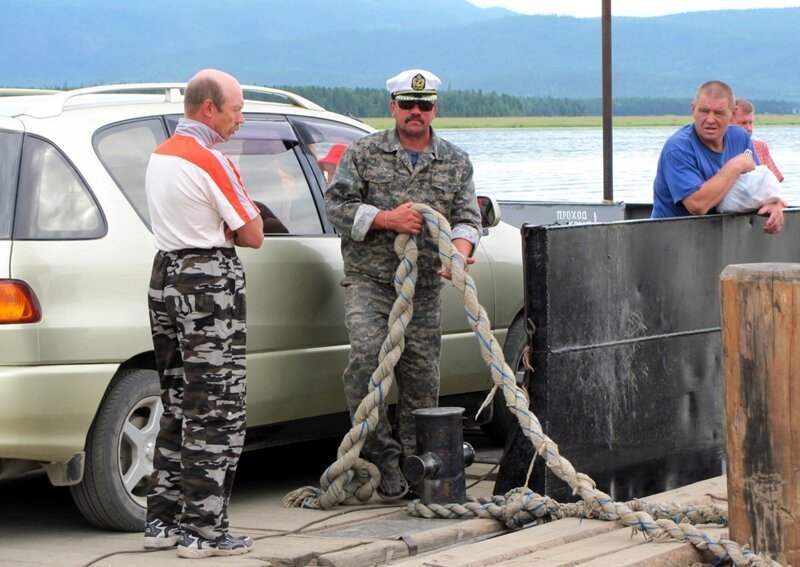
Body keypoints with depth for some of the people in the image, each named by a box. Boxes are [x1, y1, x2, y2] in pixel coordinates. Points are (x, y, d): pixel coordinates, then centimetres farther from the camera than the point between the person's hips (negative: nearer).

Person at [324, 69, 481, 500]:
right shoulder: (363, 153, 5)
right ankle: (381, 455, -14)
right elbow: (337, 203, -1)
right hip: (369, 282, -3)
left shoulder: (456, 163, 12)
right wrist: (386, 219, -16)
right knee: (366, 356, -24)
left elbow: (467, 218, 4)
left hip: (425, 291, 3)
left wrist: (458, 254, -17)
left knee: (422, 378, 3)